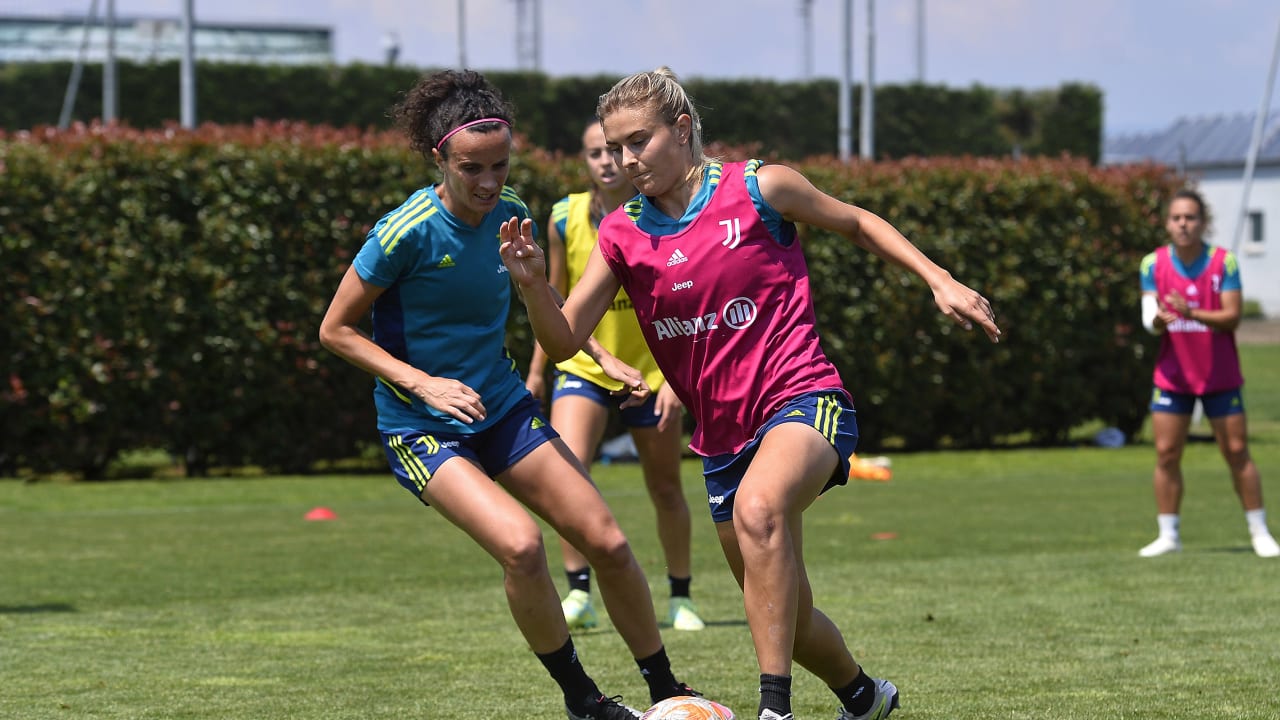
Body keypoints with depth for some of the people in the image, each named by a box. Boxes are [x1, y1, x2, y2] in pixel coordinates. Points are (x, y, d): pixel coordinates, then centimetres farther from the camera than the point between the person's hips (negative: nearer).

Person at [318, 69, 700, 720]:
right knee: (520, 545, -27)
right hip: (421, 427, -6)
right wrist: (422, 383, -20)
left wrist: (602, 356, 8)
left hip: (503, 408, 6)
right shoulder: (408, 232, -20)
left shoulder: (510, 213, -3)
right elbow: (336, 330, -12)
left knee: (606, 542, -2)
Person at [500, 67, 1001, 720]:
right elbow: (563, 340, 0)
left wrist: (939, 280, 2)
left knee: (758, 506, -39)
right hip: (722, 435, 6)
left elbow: (855, 222, 10)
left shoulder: (758, 188, -6)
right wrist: (532, 285, -20)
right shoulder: (622, 236, 4)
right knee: (786, 620, 12)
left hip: (802, 398, -6)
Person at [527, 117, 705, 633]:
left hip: (650, 372, -1)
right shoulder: (565, 219, -7)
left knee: (666, 490, 11)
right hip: (583, 367, 1)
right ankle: (579, 594, -16)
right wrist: (537, 371, 9)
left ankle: (681, 597, 29)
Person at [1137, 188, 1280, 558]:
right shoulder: (1153, 264, -2)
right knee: (1166, 454, -2)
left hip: (1220, 376, -2)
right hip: (1172, 375, 2)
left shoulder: (1224, 262, -8)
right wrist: (1159, 319, -33)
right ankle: (1168, 535, 7)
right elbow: (1150, 320, -8)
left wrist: (1192, 313, -30)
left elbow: (1232, 317, -14)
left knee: (1237, 451, 1)